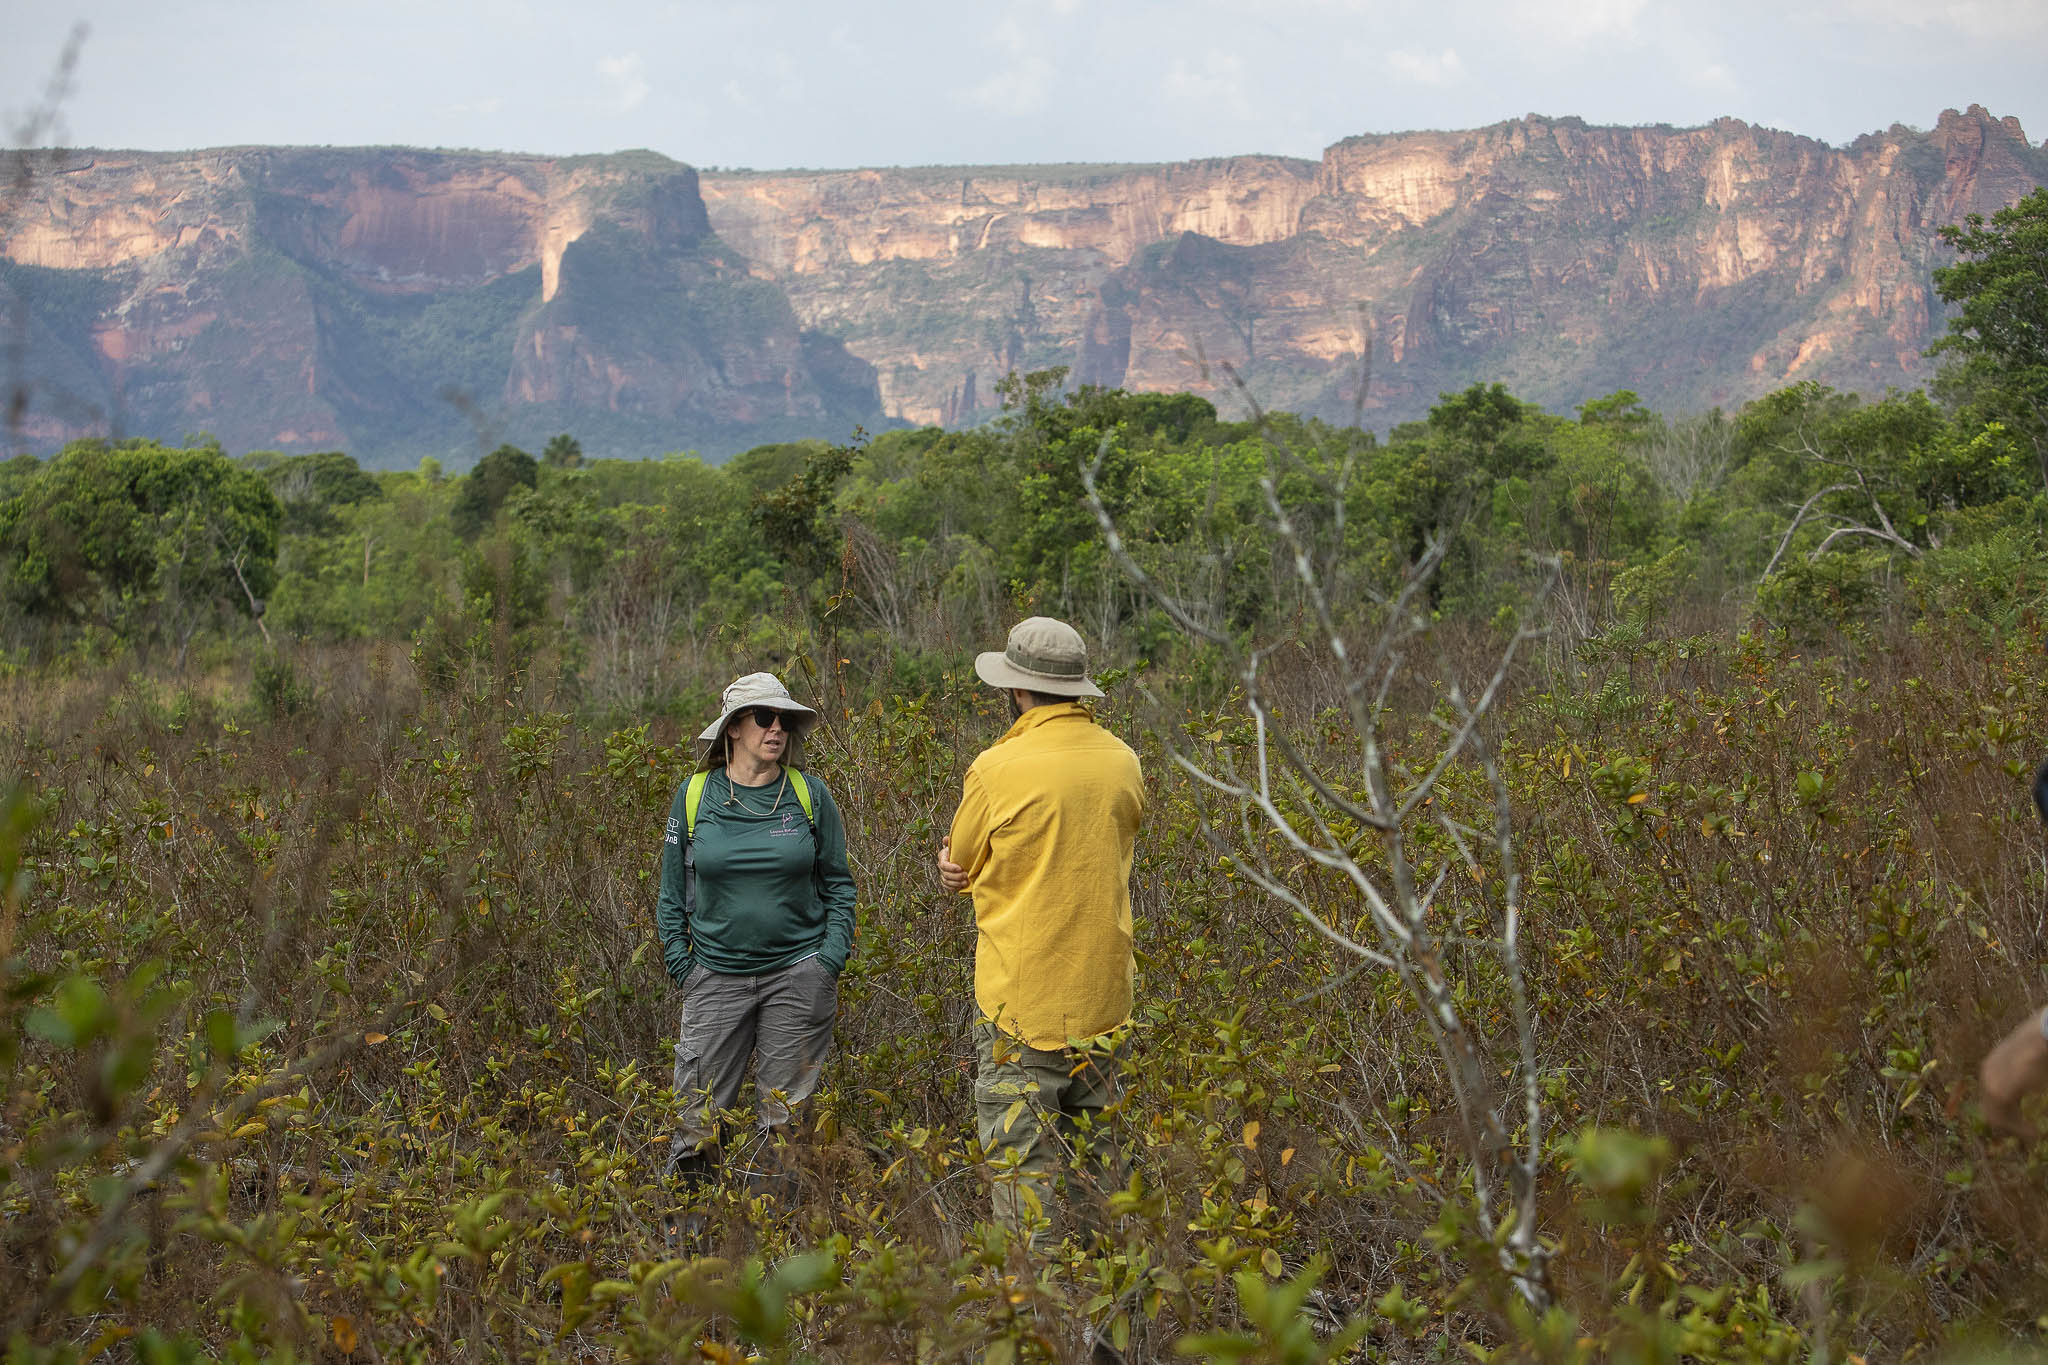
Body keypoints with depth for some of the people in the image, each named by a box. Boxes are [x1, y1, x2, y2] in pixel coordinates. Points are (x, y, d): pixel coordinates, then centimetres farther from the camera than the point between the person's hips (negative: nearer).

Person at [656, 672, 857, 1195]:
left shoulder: (809, 794, 1)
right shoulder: (695, 795, 2)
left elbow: (838, 884, 7)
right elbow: (672, 891, 8)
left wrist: (830, 961, -3)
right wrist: (681, 965, 1)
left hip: (798, 973, 0)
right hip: (716, 975, 0)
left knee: (785, 1111, 5)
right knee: (699, 1109, 1)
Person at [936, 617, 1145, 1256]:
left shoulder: (997, 770, -14)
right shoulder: (1123, 762, 3)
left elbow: (958, 867, -1)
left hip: (1022, 996, -6)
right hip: (1103, 991, 6)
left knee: (1020, 1149, -1)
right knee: (1093, 1143, 15)